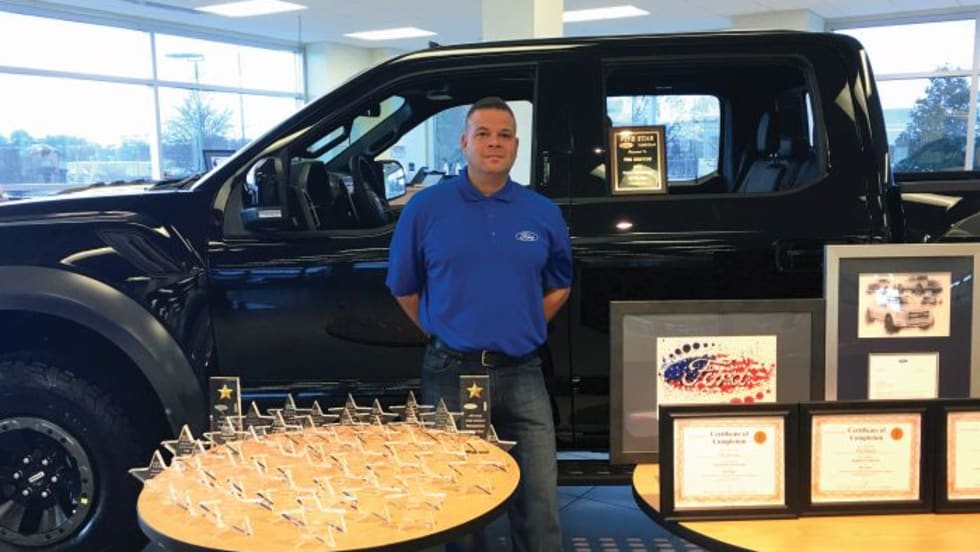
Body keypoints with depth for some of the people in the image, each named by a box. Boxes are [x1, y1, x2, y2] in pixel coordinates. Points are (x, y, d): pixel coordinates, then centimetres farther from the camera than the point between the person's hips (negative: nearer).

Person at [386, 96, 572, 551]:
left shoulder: (543, 213, 5)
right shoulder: (425, 208, 0)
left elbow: (558, 285, 18)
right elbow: (404, 288, 8)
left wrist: (523, 330, 11)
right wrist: (445, 335, 7)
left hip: (521, 373, 2)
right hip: (452, 374, -1)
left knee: (539, 503, 4)